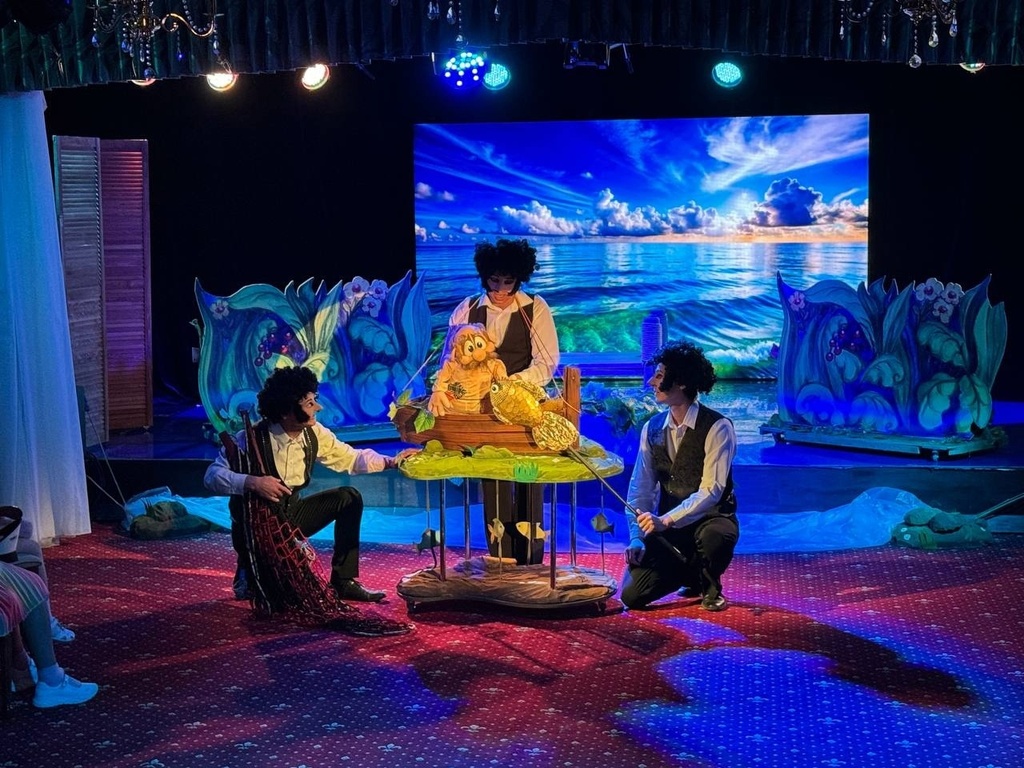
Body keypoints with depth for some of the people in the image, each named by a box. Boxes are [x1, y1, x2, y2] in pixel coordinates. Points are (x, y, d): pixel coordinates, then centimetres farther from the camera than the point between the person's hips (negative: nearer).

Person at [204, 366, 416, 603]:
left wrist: (391, 461, -8)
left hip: (290, 514, 7)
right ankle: (249, 575, 13)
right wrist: (251, 482, -44)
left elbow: (349, 458, 5)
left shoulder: (314, 434, -7)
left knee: (349, 498, -5)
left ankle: (343, 582, 2)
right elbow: (212, 476, -29)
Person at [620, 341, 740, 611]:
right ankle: (689, 572, 19)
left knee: (714, 536, -41)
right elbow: (640, 488, 2)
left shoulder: (717, 427, -15)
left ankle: (710, 586, -3)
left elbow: (711, 490, -23)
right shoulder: (653, 428, 2)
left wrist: (666, 520, -34)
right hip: (667, 529, 4)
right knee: (631, 596, -14)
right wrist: (637, 537, -11)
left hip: (710, 521, -4)